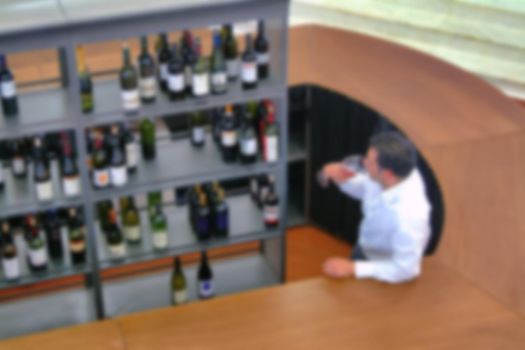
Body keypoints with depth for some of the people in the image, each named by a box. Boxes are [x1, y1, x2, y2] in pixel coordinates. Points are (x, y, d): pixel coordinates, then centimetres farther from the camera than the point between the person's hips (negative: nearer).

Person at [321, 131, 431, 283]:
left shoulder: (409, 214, -41)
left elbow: (404, 270, -31)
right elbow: (365, 187, 3)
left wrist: (353, 268, -29)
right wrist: (344, 178, -19)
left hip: (384, 274, -6)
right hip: (364, 248, 6)